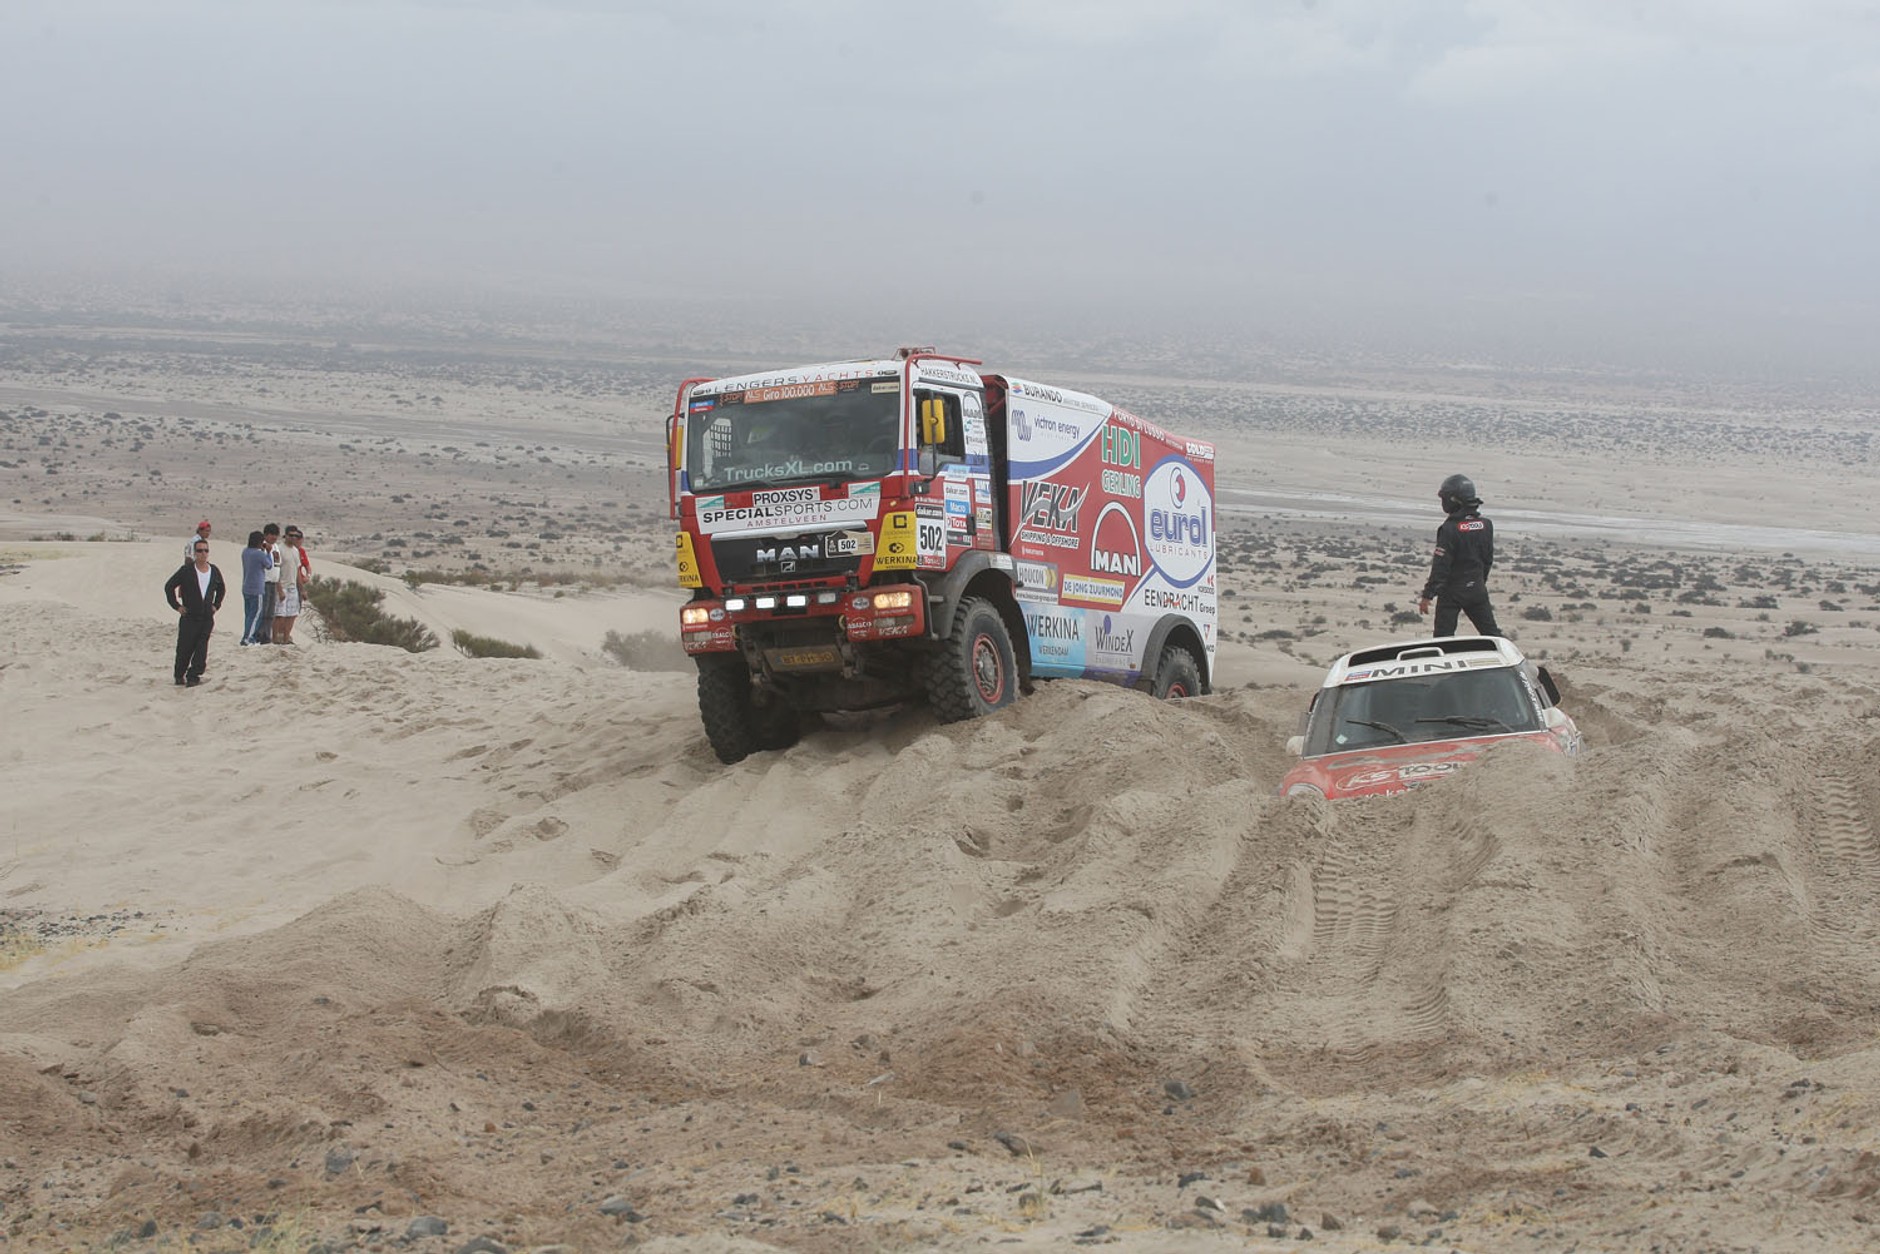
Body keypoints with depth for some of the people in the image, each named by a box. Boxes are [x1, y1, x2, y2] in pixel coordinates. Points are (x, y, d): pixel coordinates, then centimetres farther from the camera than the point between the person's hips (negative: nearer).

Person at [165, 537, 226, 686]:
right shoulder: (186, 570, -6)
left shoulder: (214, 572, 6)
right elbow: (169, 587, 0)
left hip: (207, 618, 3)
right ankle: (179, 675, 21)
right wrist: (176, 605, -4)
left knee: (202, 648, -6)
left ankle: (193, 676, -5)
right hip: (189, 617, -3)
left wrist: (216, 605, 14)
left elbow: (222, 589, 25)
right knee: (185, 647, 4)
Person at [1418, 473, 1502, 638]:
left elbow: (1440, 566, -19)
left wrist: (1427, 596, -16)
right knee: (1491, 632, 11)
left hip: (1452, 591, -6)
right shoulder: (1486, 525, 1)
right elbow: (1488, 559, 11)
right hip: (1477, 589, 6)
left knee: (1443, 636, 0)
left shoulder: (1450, 529, -18)